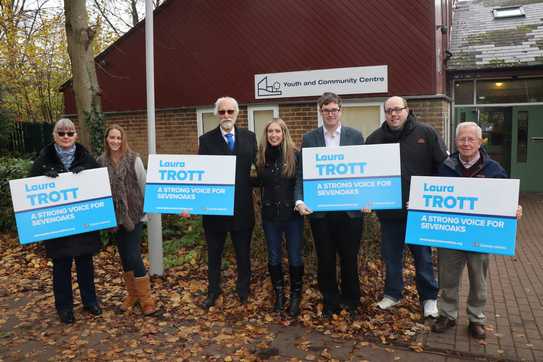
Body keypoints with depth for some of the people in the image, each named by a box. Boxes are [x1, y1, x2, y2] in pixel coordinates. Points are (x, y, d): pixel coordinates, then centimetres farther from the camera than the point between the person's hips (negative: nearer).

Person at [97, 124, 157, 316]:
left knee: (133, 256, -7)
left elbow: (144, 185, -2)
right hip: (115, 217, 4)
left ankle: (146, 298, 8)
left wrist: (147, 209, 0)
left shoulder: (134, 159, -8)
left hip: (134, 215, -3)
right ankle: (132, 294, 28)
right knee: (124, 257, 12)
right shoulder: (101, 162, 1)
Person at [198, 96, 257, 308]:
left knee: (243, 253, 14)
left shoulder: (249, 137, 4)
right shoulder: (206, 140, -1)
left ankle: (243, 290, 33)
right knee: (214, 253, 14)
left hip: (242, 207, 1)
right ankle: (213, 291, 31)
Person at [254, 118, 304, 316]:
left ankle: (296, 296, 25)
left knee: (295, 257, 7)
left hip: (292, 213, -3)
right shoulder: (261, 156, 2)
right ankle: (279, 293, 31)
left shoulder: (295, 155, -8)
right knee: (274, 257, 13)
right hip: (270, 214, 3)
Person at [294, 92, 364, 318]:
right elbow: (302, 173, 1)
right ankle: (330, 302, 27)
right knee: (325, 260, 10)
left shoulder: (355, 136, 4)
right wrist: (299, 200, -13)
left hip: (350, 209, 0)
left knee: (349, 258, 11)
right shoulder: (309, 138, 4)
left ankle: (350, 300, 31)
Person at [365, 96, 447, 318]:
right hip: (389, 209, 2)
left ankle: (429, 298, 26)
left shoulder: (426, 133, -2)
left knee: (423, 255, 9)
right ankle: (392, 294, 32)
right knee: (391, 255, 14)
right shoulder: (375, 139, 4)